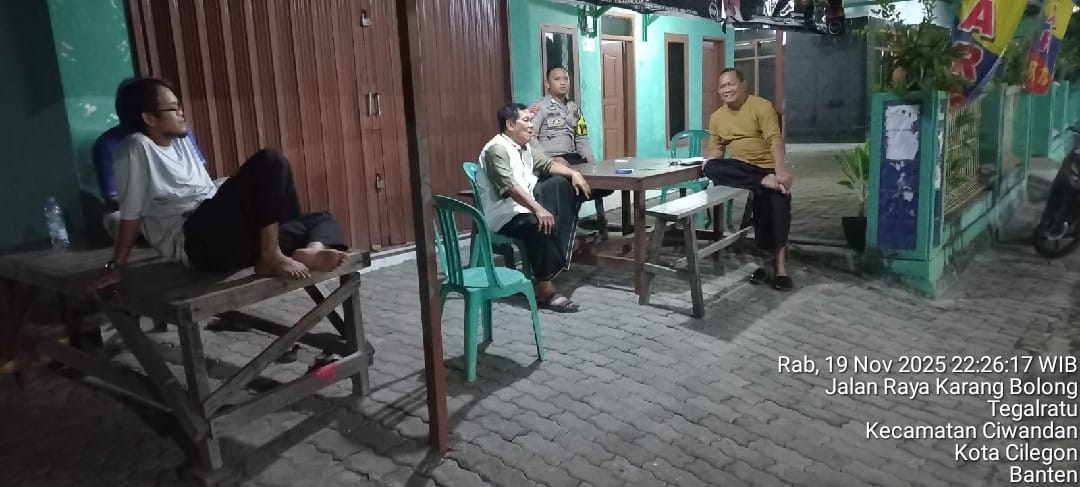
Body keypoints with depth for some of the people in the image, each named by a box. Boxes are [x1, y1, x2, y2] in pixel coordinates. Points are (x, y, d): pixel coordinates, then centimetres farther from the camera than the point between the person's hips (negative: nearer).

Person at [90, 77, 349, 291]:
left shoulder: (182, 139, 18)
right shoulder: (138, 147, -4)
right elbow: (131, 213, -5)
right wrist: (116, 267, -4)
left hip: (219, 230, 9)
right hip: (194, 241, -9)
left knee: (322, 219, 8)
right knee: (270, 162, -23)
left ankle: (311, 249, -28)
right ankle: (272, 257, -23)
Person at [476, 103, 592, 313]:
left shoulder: (524, 147, 13)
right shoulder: (497, 149, -18)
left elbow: (547, 164, 20)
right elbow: (509, 187, -31)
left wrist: (573, 173, 1)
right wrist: (538, 209, -40)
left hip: (526, 204, 11)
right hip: (505, 215, -11)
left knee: (562, 184, 5)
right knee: (541, 225, -36)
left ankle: (560, 254, -6)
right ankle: (544, 288, -28)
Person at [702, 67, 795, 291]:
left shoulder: (762, 106, -6)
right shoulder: (716, 116, 11)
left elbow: (775, 139, -17)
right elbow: (715, 149, 15)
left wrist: (781, 172, -32)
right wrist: (708, 159, -11)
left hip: (767, 167, -4)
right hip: (740, 168, 4)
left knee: (778, 198, -32)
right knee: (710, 168, -28)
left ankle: (779, 262, -23)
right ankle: (765, 183, -31)